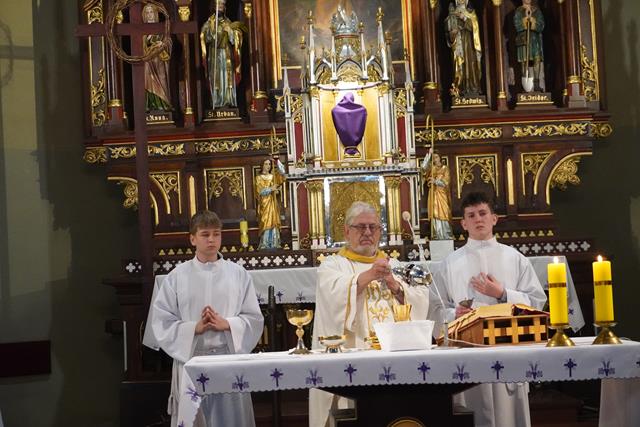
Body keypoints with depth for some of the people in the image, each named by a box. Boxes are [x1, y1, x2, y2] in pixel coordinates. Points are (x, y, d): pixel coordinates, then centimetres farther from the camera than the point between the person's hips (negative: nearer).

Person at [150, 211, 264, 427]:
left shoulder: (238, 274, 6)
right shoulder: (177, 277, 2)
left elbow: (254, 319, 5)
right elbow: (162, 323, -1)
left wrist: (226, 324, -12)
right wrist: (195, 328, -14)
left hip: (229, 356, 1)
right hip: (190, 358, -1)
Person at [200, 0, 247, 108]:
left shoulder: (228, 23, 14)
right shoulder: (210, 22, 6)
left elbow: (233, 39, 7)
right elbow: (206, 38, -5)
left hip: (227, 54, 3)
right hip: (215, 54, -3)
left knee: (228, 78, -4)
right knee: (216, 78, -8)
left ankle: (229, 102, -5)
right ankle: (217, 103, -10)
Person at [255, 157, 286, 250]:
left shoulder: (273, 176, 14)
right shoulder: (259, 178, 3)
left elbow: (282, 172, -3)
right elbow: (260, 191, -9)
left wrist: (277, 161, -10)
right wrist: (271, 189, -18)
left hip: (273, 204, 4)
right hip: (264, 204, -4)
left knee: (273, 223, -2)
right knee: (265, 224, -10)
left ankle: (273, 245, -1)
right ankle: (264, 245, -10)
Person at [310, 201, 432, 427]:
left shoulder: (393, 265, 20)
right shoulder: (332, 265, 9)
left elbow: (420, 302, 7)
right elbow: (336, 296, -12)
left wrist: (395, 286, -9)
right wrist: (368, 275, -22)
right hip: (352, 354, -3)